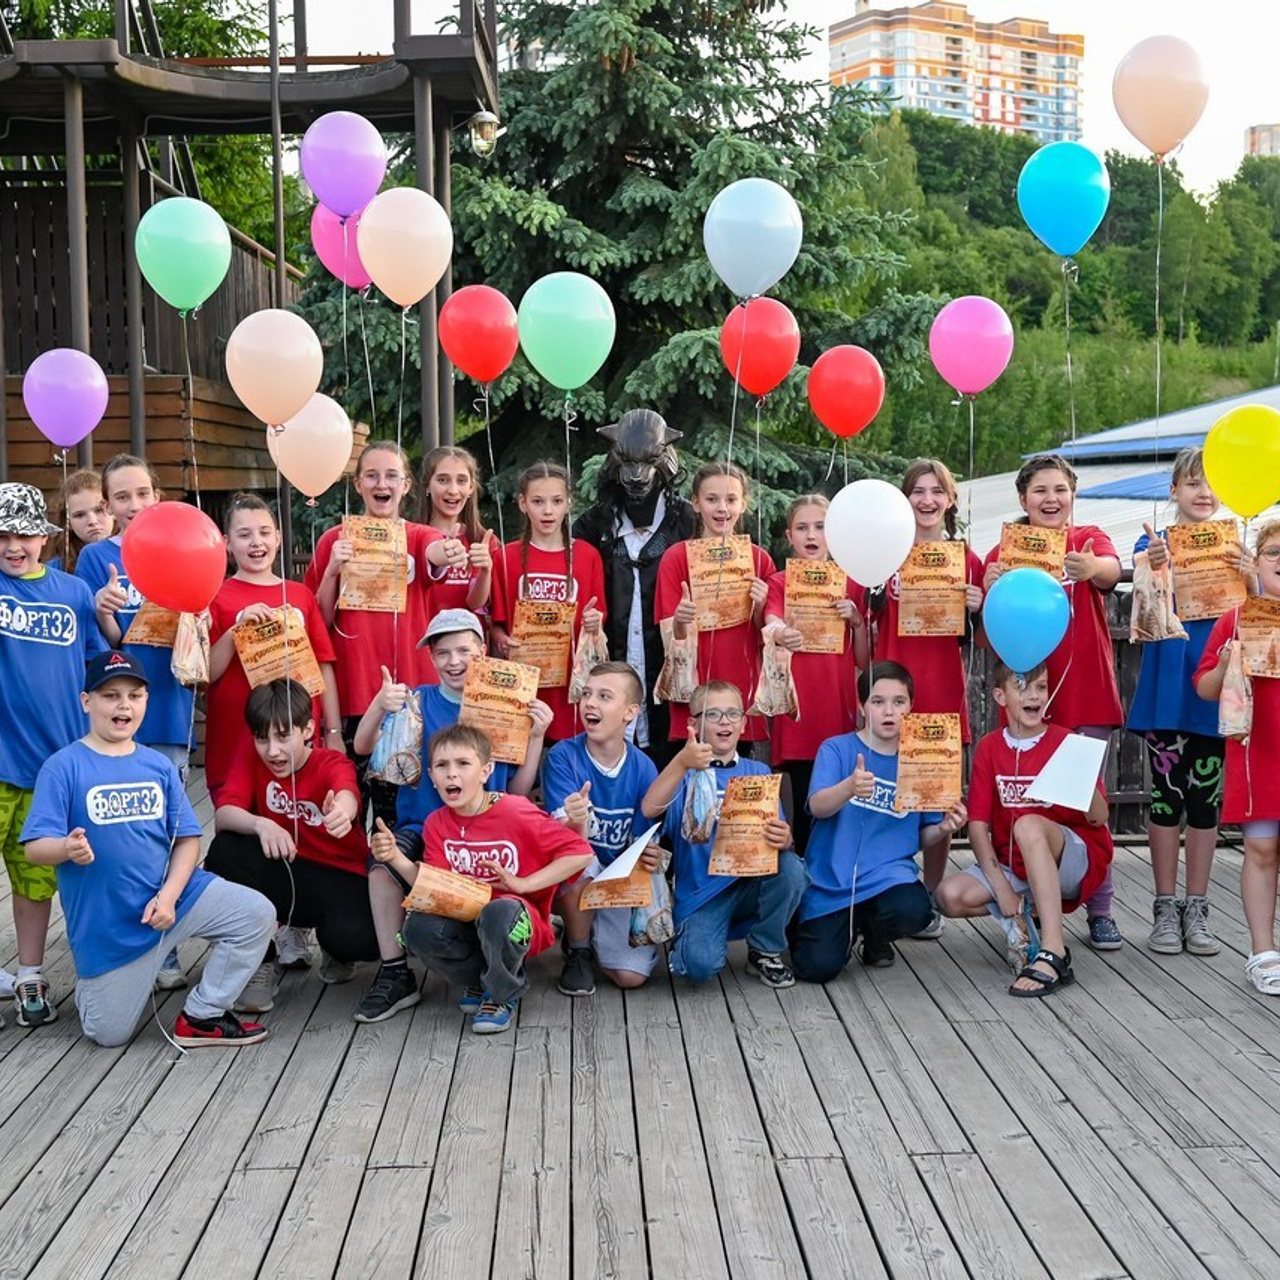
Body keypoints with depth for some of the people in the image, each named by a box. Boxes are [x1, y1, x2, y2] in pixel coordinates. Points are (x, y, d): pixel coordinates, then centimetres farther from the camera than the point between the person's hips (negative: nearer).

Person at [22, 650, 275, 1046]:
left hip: (173, 895, 4)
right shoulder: (63, 767, -9)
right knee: (110, 1034, 4)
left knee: (257, 913, -15)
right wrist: (68, 849, -37)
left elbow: (188, 838, 2)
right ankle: (93, 982, 39)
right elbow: (36, 848, -14)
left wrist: (169, 895, -14)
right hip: (105, 921, -3)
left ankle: (202, 1015, 0)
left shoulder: (159, 765, 4)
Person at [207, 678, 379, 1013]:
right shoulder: (250, 757, -6)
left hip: (341, 879, -2)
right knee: (225, 850, -27)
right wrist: (260, 824, -43)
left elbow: (346, 795, -40)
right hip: (283, 874, 3)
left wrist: (343, 811, -67)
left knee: (356, 938, -34)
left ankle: (335, 950, 10)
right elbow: (222, 816, -20)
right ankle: (262, 963, -9)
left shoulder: (333, 764, -15)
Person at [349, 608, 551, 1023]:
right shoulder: (418, 701, 7)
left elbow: (518, 794, 5)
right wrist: (379, 705, -25)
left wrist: (537, 736, -7)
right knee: (385, 852, -32)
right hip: (421, 827, 1)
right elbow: (363, 748, -7)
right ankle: (394, 974, -20)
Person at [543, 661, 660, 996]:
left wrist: (650, 858, -23)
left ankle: (588, 934, 20)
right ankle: (577, 952, -8)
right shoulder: (563, 756, -15)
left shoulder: (643, 768, -8)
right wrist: (575, 824, -46)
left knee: (631, 975, -16)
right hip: (573, 881, -2)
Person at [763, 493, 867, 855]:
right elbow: (772, 628, -16)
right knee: (806, 805, -4)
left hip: (841, 713, 2)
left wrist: (856, 620, -9)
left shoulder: (851, 584, 10)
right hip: (798, 714, -2)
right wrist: (781, 636, -38)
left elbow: (863, 660, 9)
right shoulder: (779, 583, 6)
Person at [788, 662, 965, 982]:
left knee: (913, 911, -32)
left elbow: (923, 838, 9)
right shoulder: (837, 749, -3)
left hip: (888, 872, 2)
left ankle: (874, 932, 7)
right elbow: (818, 806, -19)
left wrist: (942, 829, -14)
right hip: (830, 877, -2)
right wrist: (849, 787, -39)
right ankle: (847, 928, 19)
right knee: (818, 966, -18)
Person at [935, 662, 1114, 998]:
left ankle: (1052, 954, -39)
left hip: (1074, 862, -3)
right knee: (952, 896, -23)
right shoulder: (989, 747, 3)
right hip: (1011, 865, 3)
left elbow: (1099, 819, -10)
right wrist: (1002, 889, -13)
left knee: (1028, 825, -36)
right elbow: (978, 823, -3)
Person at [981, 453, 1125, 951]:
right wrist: (991, 592, -23)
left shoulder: (1089, 539, 3)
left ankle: (1101, 910, 11)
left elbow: (1111, 570, -20)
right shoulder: (1004, 551, 4)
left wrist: (1090, 568, -44)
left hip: (1086, 692, -1)